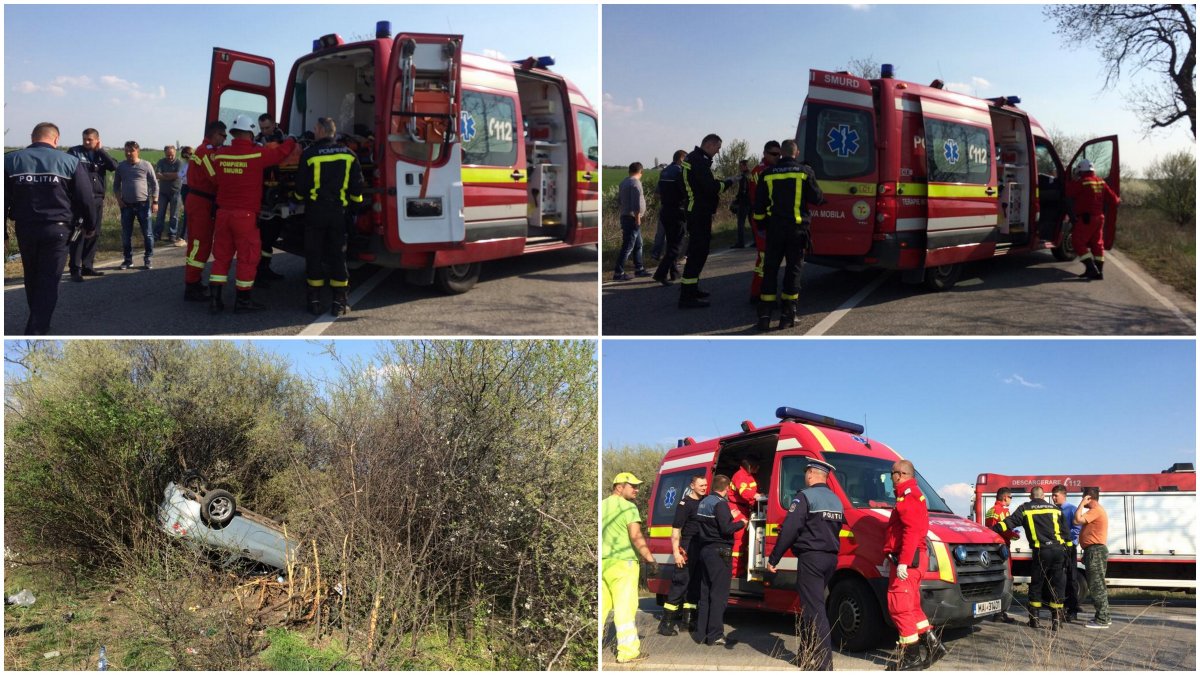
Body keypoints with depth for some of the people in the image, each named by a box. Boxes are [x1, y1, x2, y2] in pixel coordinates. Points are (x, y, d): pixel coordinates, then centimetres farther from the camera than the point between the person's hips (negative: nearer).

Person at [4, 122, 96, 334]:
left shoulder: (10, 160, 3)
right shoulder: (70, 161, -3)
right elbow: (86, 198, -3)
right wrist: (90, 226, 10)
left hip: (25, 228, 3)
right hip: (57, 229, -3)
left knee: (32, 279, 21)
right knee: (48, 282, 0)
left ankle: (38, 323, 36)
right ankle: (36, 330, -7)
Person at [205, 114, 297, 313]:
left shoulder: (219, 155, 3)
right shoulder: (257, 154, -11)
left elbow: (214, 177, 16)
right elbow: (281, 152, 1)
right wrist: (291, 141, 19)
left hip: (223, 212, 5)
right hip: (245, 214, -5)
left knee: (221, 255, 13)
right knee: (247, 257, 5)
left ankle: (214, 299, 12)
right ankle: (243, 300, 10)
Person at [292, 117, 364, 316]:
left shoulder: (309, 154, -7)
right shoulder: (348, 154, 2)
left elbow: (300, 187, -2)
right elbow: (357, 186, 5)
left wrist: (298, 197, 20)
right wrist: (356, 204, 21)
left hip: (315, 211, -2)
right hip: (339, 211, 2)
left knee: (314, 255, 6)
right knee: (338, 255, 7)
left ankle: (315, 300, 8)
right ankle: (340, 302, 5)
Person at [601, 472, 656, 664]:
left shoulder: (602, 505, 15)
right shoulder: (628, 507, -8)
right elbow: (635, 536, -18)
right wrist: (649, 557, -11)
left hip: (602, 562, 7)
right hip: (621, 563, -7)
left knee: (602, 606, 12)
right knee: (624, 607, -4)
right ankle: (628, 652, -2)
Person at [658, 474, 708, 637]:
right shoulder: (685, 504, -6)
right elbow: (675, 530, -10)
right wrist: (676, 552, -17)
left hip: (702, 549, 7)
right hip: (688, 548, -7)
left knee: (695, 585, 10)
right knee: (680, 584, -7)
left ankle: (688, 618, 18)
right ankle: (666, 623, -5)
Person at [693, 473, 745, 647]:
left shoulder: (704, 502, 14)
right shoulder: (720, 503, -14)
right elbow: (726, 529, -22)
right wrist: (741, 523, -3)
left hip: (705, 550, 9)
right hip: (719, 551, -9)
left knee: (706, 593, 14)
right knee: (719, 595, -6)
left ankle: (702, 632, 17)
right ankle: (715, 636, -6)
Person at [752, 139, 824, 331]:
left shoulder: (768, 174, 2)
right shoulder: (805, 171, -3)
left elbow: (759, 204, 5)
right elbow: (816, 199, -1)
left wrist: (762, 222, 19)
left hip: (774, 228, 2)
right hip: (797, 228, -1)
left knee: (770, 270, 6)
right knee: (793, 269, 5)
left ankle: (764, 315, 2)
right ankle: (787, 315, 4)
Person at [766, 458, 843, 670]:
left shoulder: (805, 497, -10)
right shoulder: (836, 500, 15)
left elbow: (789, 530, -15)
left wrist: (773, 559, -12)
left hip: (810, 558, -8)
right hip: (830, 558, 8)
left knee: (814, 609, -6)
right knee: (810, 606, 18)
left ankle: (824, 662, -10)